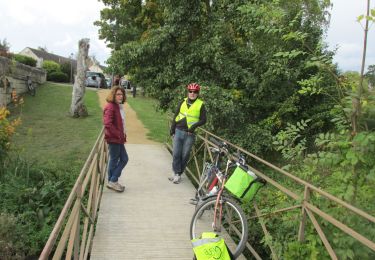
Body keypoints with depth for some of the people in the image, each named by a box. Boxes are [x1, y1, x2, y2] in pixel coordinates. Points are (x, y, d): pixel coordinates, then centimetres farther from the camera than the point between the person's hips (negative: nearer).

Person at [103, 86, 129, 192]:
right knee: (114, 160, 2)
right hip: (113, 138, -10)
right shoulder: (110, 107, -16)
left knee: (124, 159, 13)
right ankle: (113, 181, 16)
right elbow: (108, 124, -25)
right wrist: (118, 135, -19)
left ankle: (112, 181, 22)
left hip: (119, 139, 10)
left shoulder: (119, 107, 12)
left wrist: (122, 134, 9)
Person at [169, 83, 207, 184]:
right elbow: (176, 116, 10)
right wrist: (172, 130, 7)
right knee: (176, 154, 2)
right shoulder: (183, 102, 6)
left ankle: (179, 175, 18)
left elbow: (203, 120, 0)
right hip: (178, 131, 2)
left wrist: (194, 125, -17)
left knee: (184, 155, 5)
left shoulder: (200, 105, -2)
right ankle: (175, 173, 15)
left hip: (190, 134, -2)